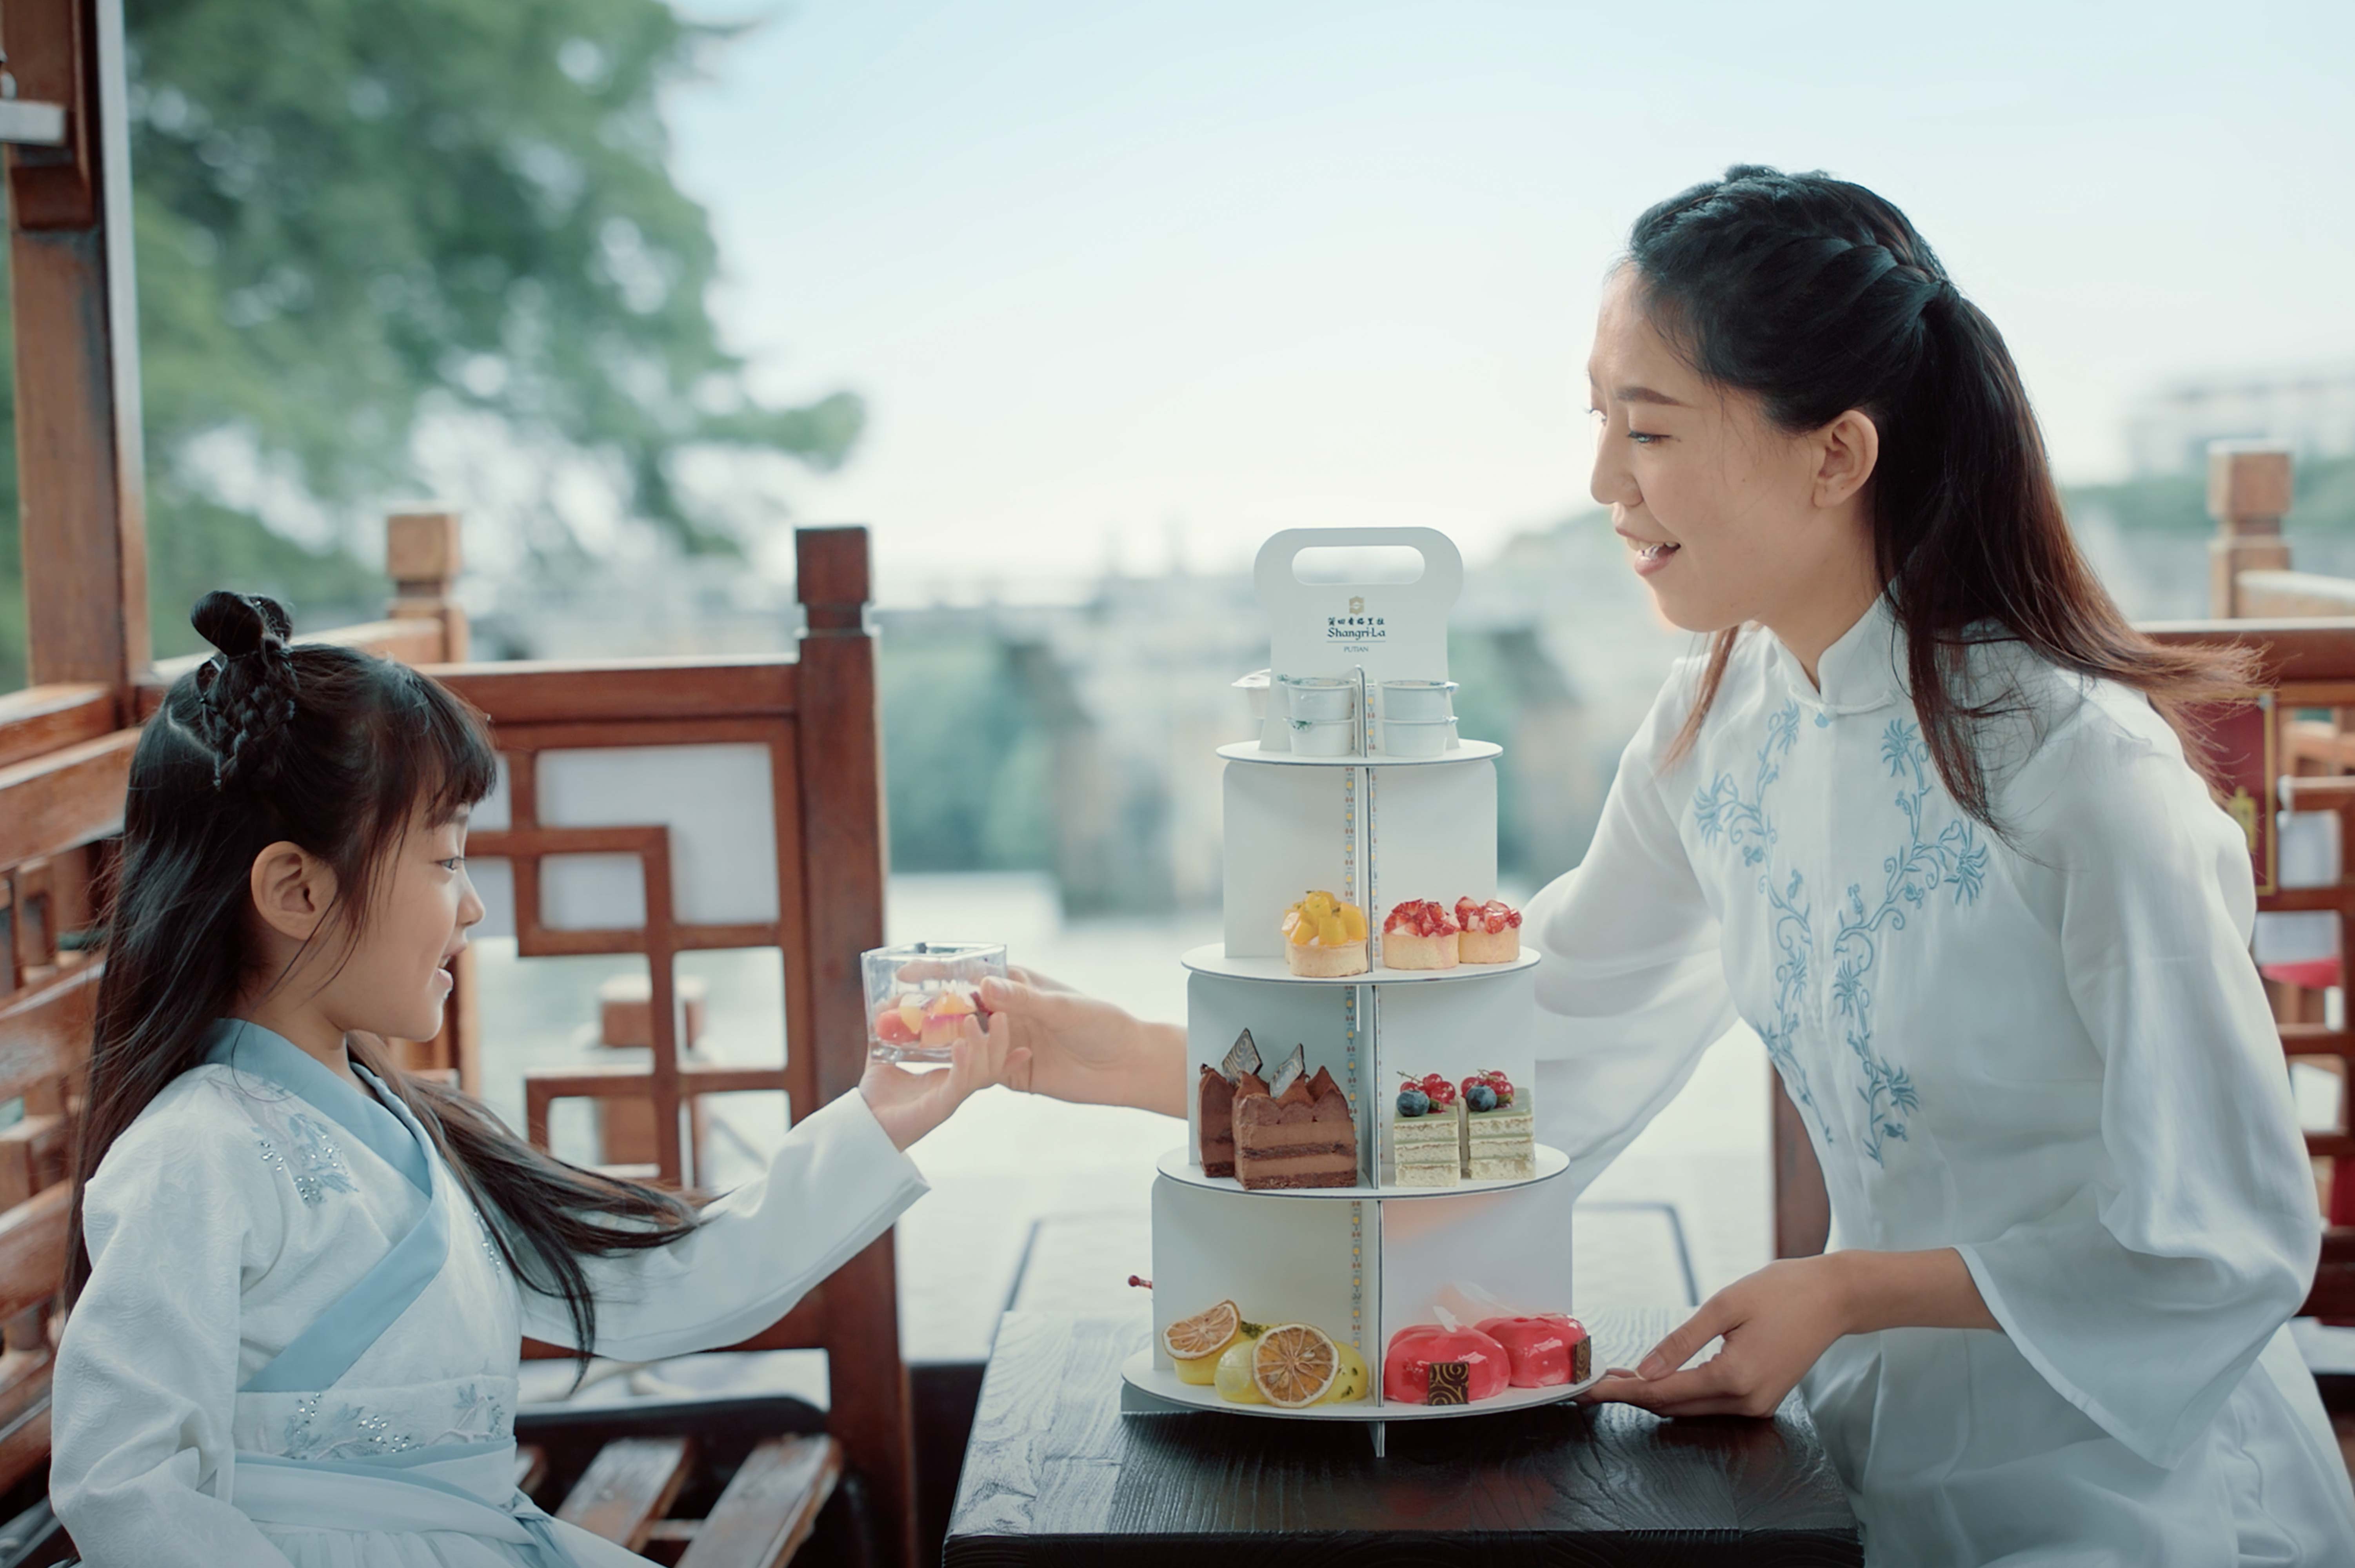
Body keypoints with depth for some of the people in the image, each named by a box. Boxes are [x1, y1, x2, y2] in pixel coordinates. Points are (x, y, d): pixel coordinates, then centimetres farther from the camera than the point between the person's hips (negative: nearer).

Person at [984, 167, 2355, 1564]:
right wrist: (1147, 1061, 1)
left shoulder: (2082, 768, -23)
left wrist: (1850, 1291, -18)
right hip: (1891, 1450, 6)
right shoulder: (1718, 730, -2)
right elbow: (1526, 1054, 7)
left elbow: (2230, 1237, -17)